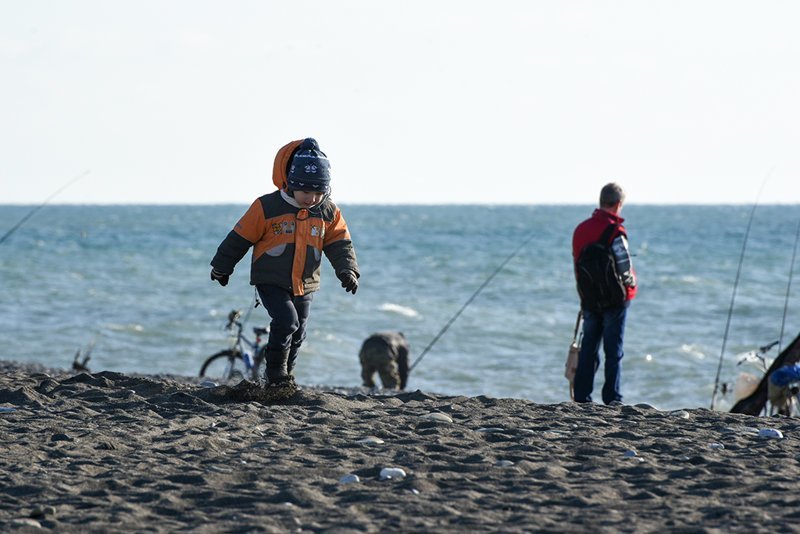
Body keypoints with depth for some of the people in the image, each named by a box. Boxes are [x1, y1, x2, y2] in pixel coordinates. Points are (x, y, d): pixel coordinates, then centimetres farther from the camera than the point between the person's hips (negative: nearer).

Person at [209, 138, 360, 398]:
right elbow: (239, 238, -6)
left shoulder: (329, 213, -2)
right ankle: (276, 377, -10)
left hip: (304, 286, 5)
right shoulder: (266, 208, -14)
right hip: (271, 282, -5)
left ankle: (285, 377, 31)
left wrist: (347, 270, -15)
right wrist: (222, 268, 2)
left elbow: (340, 245, 3)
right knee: (286, 321, -22)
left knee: (297, 334, 11)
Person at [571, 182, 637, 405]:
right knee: (614, 351, 0)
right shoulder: (615, 232, -16)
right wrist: (631, 284, 4)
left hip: (589, 300, 6)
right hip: (615, 299, -6)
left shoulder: (580, 229, 6)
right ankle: (612, 398, -1)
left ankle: (581, 397, 11)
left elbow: (577, 265, 11)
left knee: (588, 349, 12)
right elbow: (625, 269, -17)